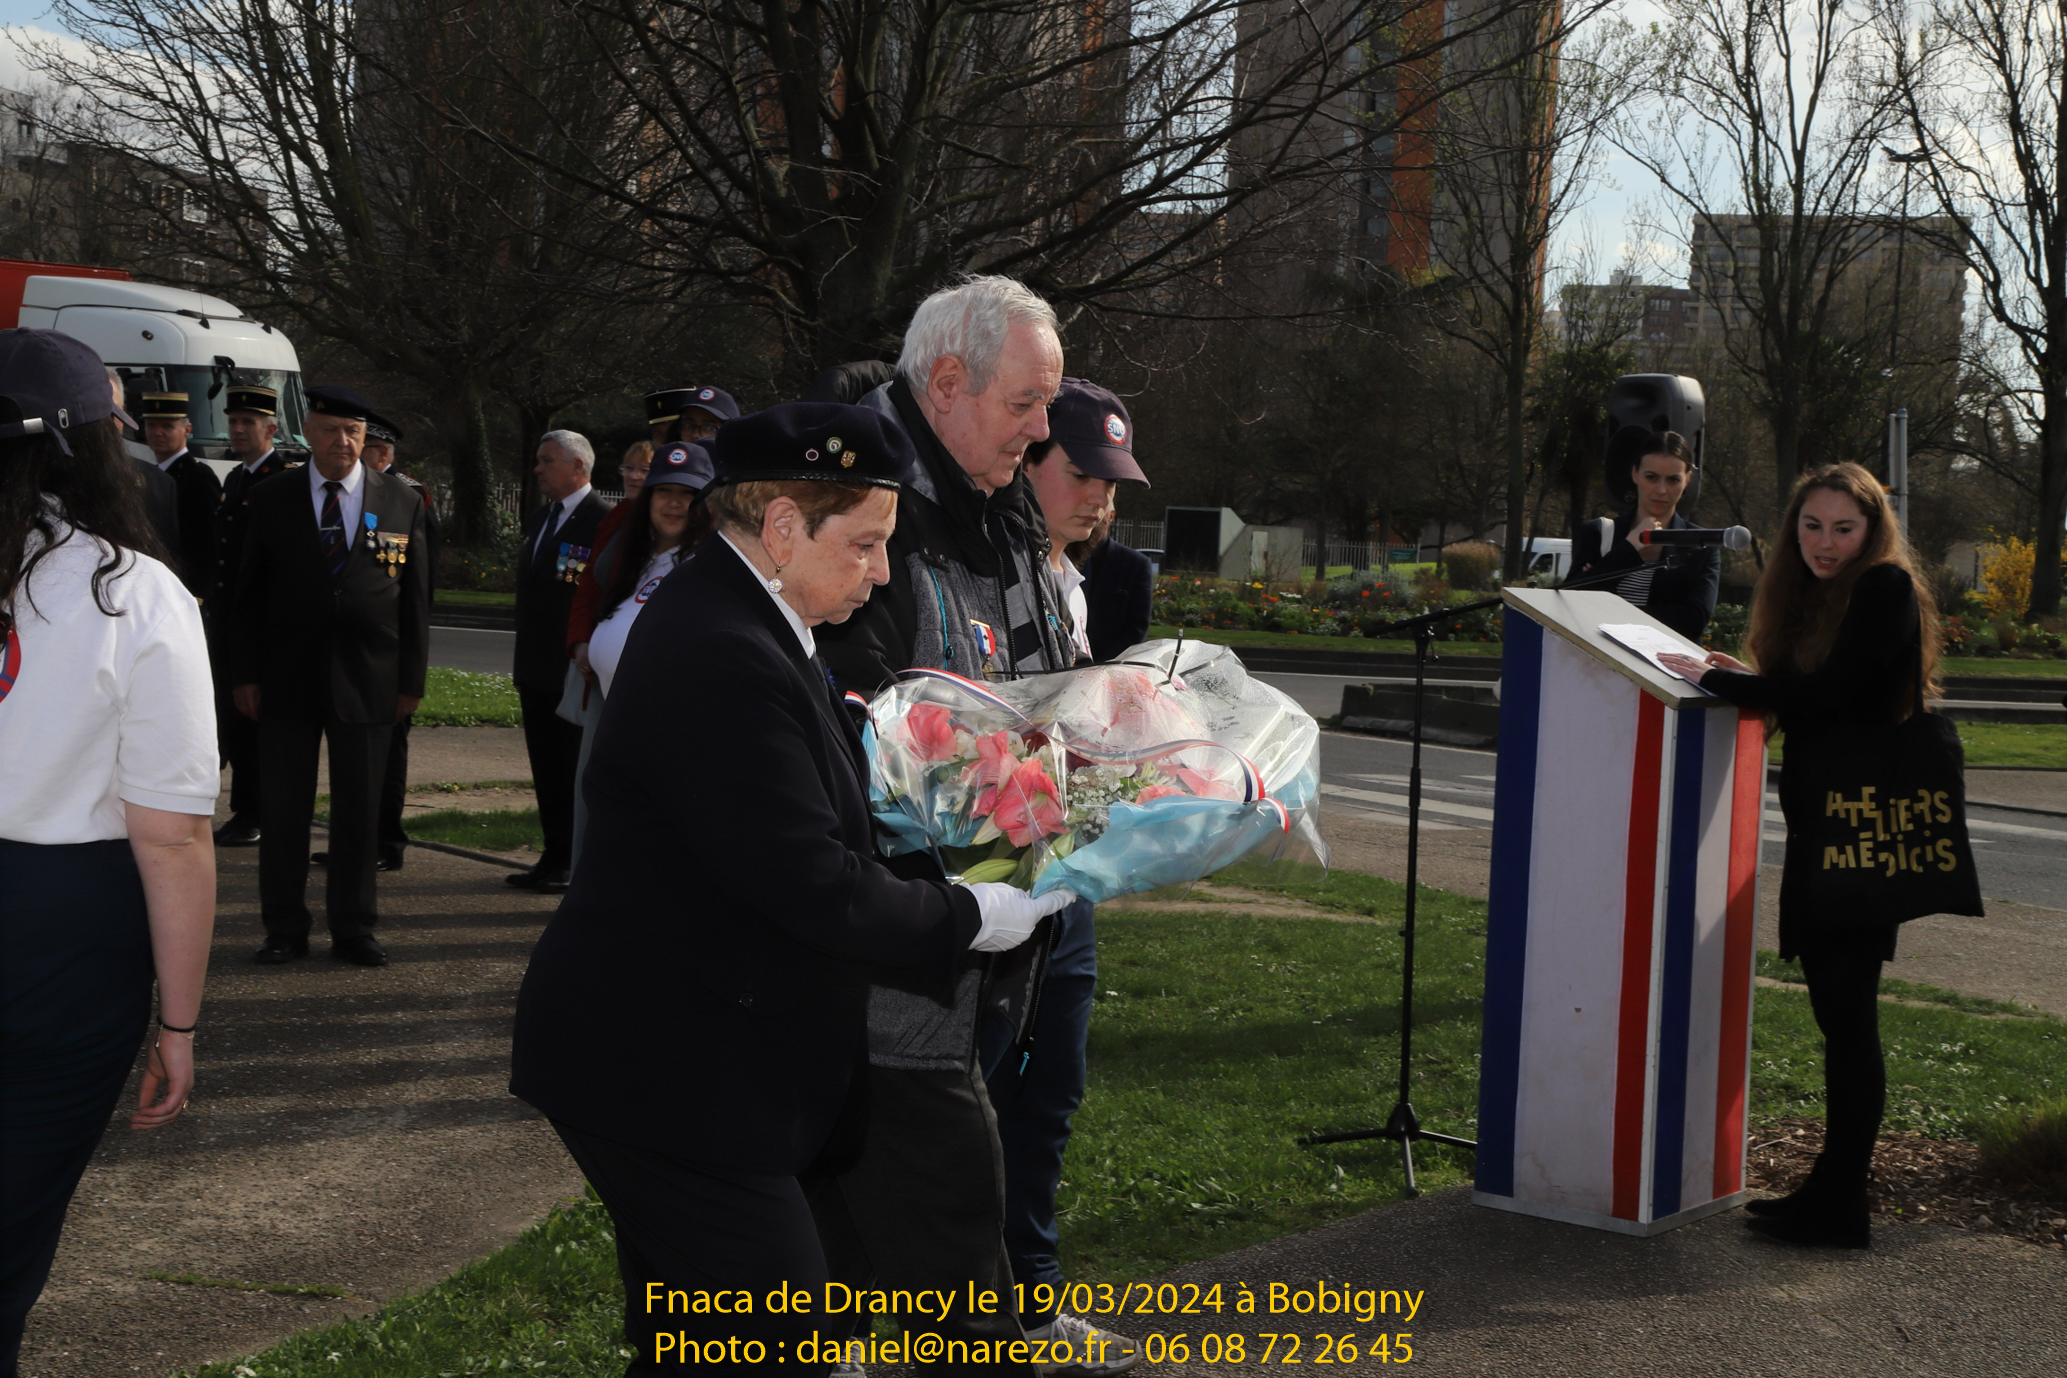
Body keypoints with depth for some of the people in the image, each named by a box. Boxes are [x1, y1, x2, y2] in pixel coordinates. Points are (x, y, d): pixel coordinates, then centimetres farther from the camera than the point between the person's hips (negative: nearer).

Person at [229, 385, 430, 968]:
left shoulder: (402, 502, 4)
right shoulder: (272, 498, 3)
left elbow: (415, 596, 4)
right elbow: (249, 592, 3)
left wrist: (412, 679, 0)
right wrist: (245, 674, -2)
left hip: (366, 680, 0)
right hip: (287, 676, 0)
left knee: (360, 810, 6)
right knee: (283, 808, 5)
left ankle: (353, 929, 16)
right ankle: (284, 929, 15)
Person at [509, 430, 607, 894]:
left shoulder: (604, 523, -12)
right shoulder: (537, 521, 15)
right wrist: (524, 664, 18)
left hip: (577, 674, -8)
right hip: (538, 672, 8)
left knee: (579, 772, -2)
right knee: (547, 770, 13)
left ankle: (580, 866, 5)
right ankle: (555, 860, 20)